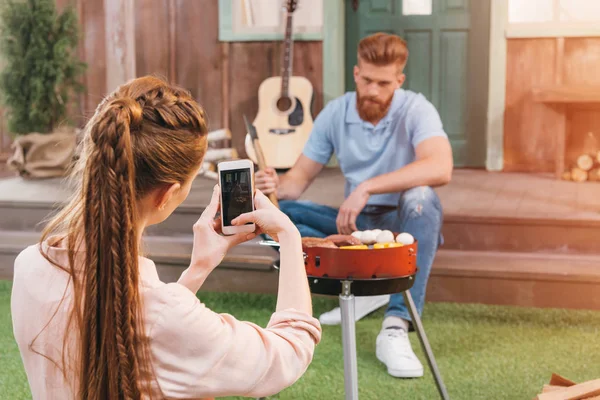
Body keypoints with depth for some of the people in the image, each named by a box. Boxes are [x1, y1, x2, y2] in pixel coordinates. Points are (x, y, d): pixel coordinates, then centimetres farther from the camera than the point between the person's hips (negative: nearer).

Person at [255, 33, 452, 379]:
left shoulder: (416, 110, -17)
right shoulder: (335, 114, -4)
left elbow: (440, 168, -37)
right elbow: (302, 176, -1)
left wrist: (366, 187, -44)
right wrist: (278, 186, -26)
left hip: (406, 225, -4)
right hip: (355, 226, 4)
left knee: (420, 198, -38)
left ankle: (396, 327, -37)